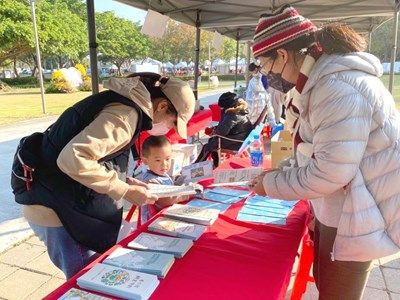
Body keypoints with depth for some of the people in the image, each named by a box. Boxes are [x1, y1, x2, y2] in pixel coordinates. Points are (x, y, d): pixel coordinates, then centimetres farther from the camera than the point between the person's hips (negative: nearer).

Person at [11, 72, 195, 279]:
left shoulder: (125, 103, 8)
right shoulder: (125, 113, -22)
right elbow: (73, 159, -31)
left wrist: (126, 181, 4)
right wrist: (126, 191, -22)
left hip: (72, 203, 9)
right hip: (55, 209, -9)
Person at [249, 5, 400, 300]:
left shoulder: (337, 89, -27)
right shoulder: (324, 78, 6)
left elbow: (330, 172, -29)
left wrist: (271, 184, -16)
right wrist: (277, 173, 4)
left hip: (355, 217, -9)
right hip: (338, 207, 9)